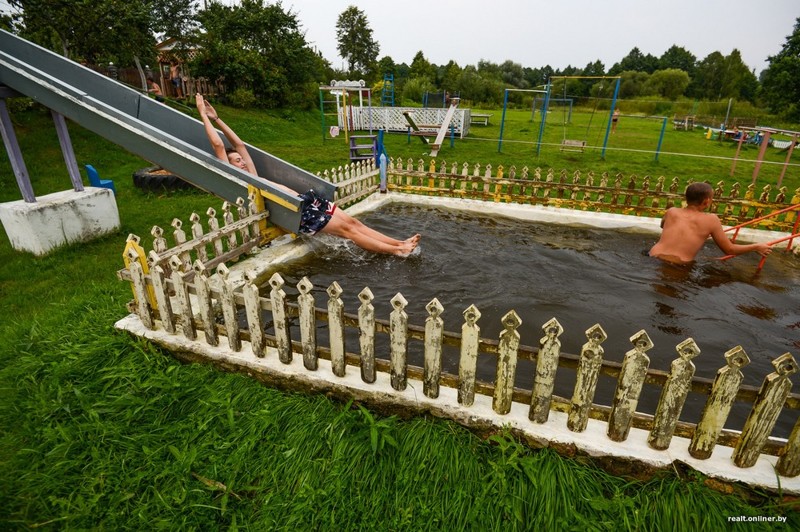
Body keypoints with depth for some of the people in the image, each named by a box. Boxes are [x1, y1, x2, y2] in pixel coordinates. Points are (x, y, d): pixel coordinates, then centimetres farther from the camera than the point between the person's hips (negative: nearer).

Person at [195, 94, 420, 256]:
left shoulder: (252, 177, 24)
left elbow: (238, 144, 29)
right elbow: (218, 145, 0)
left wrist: (217, 118, 30)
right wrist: (204, 115, 4)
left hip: (307, 199, 9)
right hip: (298, 210, -9)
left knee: (352, 222, -1)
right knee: (346, 229, -13)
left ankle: (399, 243, -3)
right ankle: (395, 250, -11)